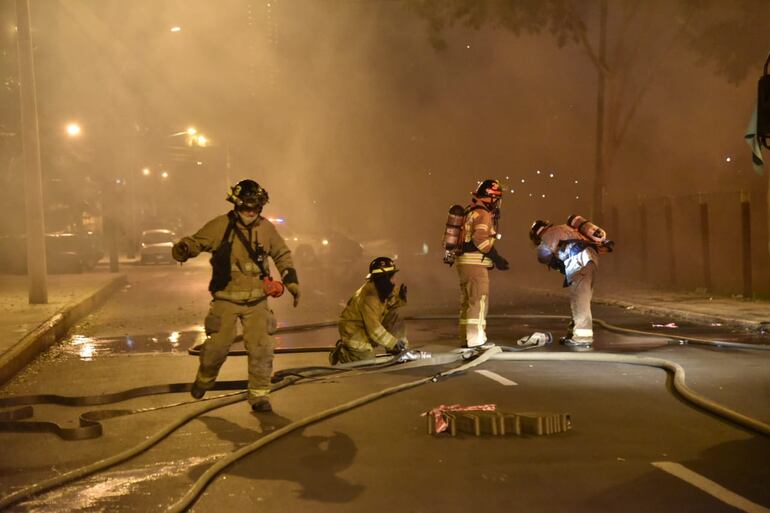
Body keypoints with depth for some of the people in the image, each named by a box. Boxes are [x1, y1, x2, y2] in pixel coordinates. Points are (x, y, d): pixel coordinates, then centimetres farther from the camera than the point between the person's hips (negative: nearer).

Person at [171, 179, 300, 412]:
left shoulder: (266, 228, 2)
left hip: (257, 300, 2)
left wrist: (291, 281, 10)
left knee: (261, 348, -5)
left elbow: (282, 255, 15)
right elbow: (196, 242, -3)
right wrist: (183, 249, -26)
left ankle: (259, 394, 9)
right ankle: (204, 380, 32)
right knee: (217, 345, 1)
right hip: (226, 299, -2)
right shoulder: (220, 226, -7)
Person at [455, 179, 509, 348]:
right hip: (475, 263, -10)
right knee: (479, 302, -6)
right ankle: (476, 340, -5)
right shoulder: (483, 214, -12)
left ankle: (466, 339, 19)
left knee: (467, 301, 14)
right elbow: (481, 239, -23)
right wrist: (497, 258, -16)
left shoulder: (470, 211, 18)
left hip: (463, 261, 10)